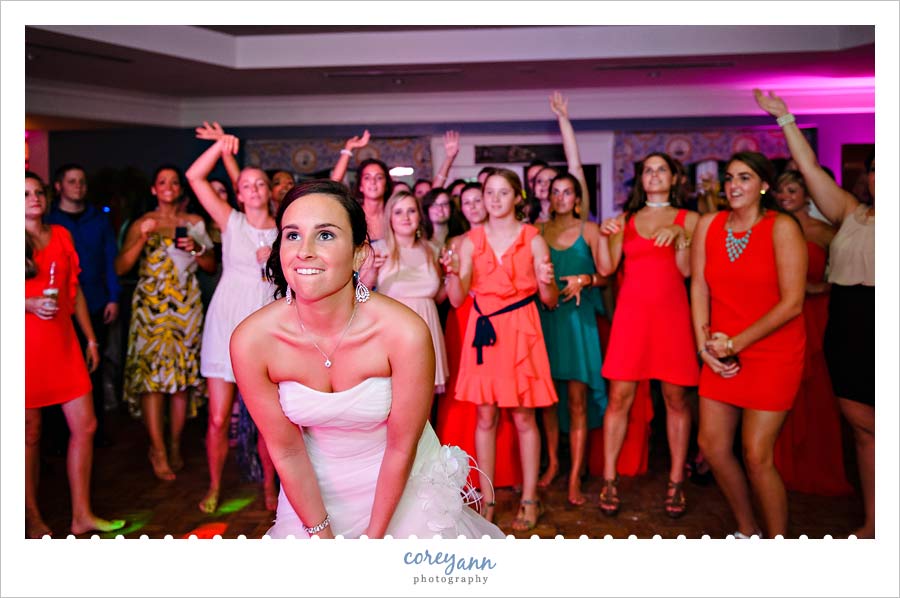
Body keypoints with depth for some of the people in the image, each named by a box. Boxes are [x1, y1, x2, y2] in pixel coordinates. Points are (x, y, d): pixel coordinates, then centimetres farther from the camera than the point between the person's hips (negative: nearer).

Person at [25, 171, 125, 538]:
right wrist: (30, 305, -21)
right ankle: (32, 519, 20)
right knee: (31, 433, 4)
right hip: (29, 346, -5)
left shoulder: (60, 235, 12)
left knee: (85, 425, 4)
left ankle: (81, 515, 16)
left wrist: (90, 338, 14)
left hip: (63, 342, 5)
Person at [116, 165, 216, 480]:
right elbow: (121, 267, -3)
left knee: (184, 373, 2)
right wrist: (143, 238, -14)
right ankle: (158, 450, 0)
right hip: (151, 306, -1)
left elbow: (212, 266, 10)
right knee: (152, 371, -7)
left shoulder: (194, 222, 11)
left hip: (186, 306, 2)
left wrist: (196, 249, -8)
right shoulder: (141, 224, 7)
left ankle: (175, 446, 14)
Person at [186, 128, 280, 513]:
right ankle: (214, 486, 22)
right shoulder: (230, 221, 3)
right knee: (218, 418, 1)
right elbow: (195, 177, -4)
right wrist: (222, 145, -12)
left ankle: (269, 486, 24)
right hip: (227, 322, -1)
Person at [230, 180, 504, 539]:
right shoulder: (250, 340, -23)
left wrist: (374, 536, -11)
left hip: (406, 483, -1)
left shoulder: (405, 333, -29)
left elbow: (402, 446, -17)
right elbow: (285, 450, -11)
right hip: (314, 489, 2)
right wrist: (321, 533, -6)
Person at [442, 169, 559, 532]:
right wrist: (453, 273, -18)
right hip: (484, 330, 2)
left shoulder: (532, 239, 2)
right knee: (485, 417, 5)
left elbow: (550, 301, 3)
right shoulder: (471, 241, 7)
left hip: (520, 331, -2)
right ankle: (487, 499, 17)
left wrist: (547, 283, -18)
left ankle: (529, 500, 16)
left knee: (524, 418, 3)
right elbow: (457, 299, 1)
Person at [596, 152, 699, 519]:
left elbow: (687, 270, 0)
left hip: (671, 312, -1)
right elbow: (606, 268, 5)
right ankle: (609, 479, 8)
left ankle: (676, 482, 14)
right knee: (619, 396, -2)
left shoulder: (688, 219, 11)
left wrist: (679, 237, -14)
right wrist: (604, 235, -9)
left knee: (675, 397, 2)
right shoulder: (626, 219, 14)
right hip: (631, 312, 1)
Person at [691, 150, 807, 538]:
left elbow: (792, 303, -15)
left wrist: (735, 343, -15)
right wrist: (705, 346, -4)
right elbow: (699, 288, 4)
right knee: (711, 445, 7)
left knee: (756, 455, -6)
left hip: (772, 353, -5)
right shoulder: (708, 224, 3)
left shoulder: (781, 227, -11)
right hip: (721, 354, 5)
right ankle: (747, 530, 29)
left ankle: (777, 536, 18)